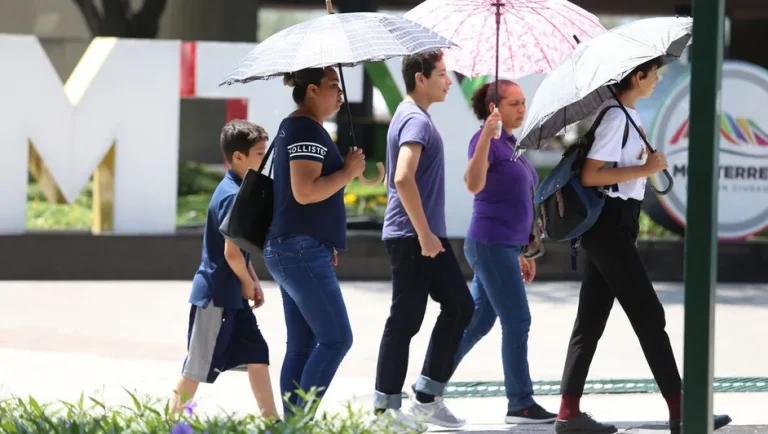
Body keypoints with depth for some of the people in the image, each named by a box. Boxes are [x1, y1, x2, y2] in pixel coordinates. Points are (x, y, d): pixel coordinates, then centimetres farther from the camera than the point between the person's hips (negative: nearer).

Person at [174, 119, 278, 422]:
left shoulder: (238, 191, 10)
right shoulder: (233, 196, -21)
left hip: (233, 295, 10)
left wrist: (253, 282, 12)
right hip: (216, 294, -10)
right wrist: (247, 283, -8)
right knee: (199, 364, -1)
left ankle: (271, 420, 14)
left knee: (257, 353, 10)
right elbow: (231, 252, -25)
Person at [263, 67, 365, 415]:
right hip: (303, 251, -10)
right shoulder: (308, 131, -14)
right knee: (336, 339, -10)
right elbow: (305, 191, -25)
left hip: (288, 250, 10)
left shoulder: (292, 127, 19)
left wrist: (326, 246, 24)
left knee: (301, 347, 9)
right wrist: (349, 172, -12)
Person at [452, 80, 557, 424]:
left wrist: (521, 253, 23)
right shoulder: (486, 140, -11)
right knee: (517, 321, -7)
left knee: (477, 322, 10)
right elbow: (474, 185, -28)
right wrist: (486, 136, -38)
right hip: (491, 244, -9)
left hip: (505, 247, 9)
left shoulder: (510, 145, 17)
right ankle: (520, 404, -3)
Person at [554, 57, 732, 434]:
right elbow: (590, 176, -20)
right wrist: (645, 169, -19)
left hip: (615, 225, 10)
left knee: (591, 319, 8)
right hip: (610, 223, -10)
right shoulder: (615, 116, -15)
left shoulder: (627, 115, 13)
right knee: (648, 315, -6)